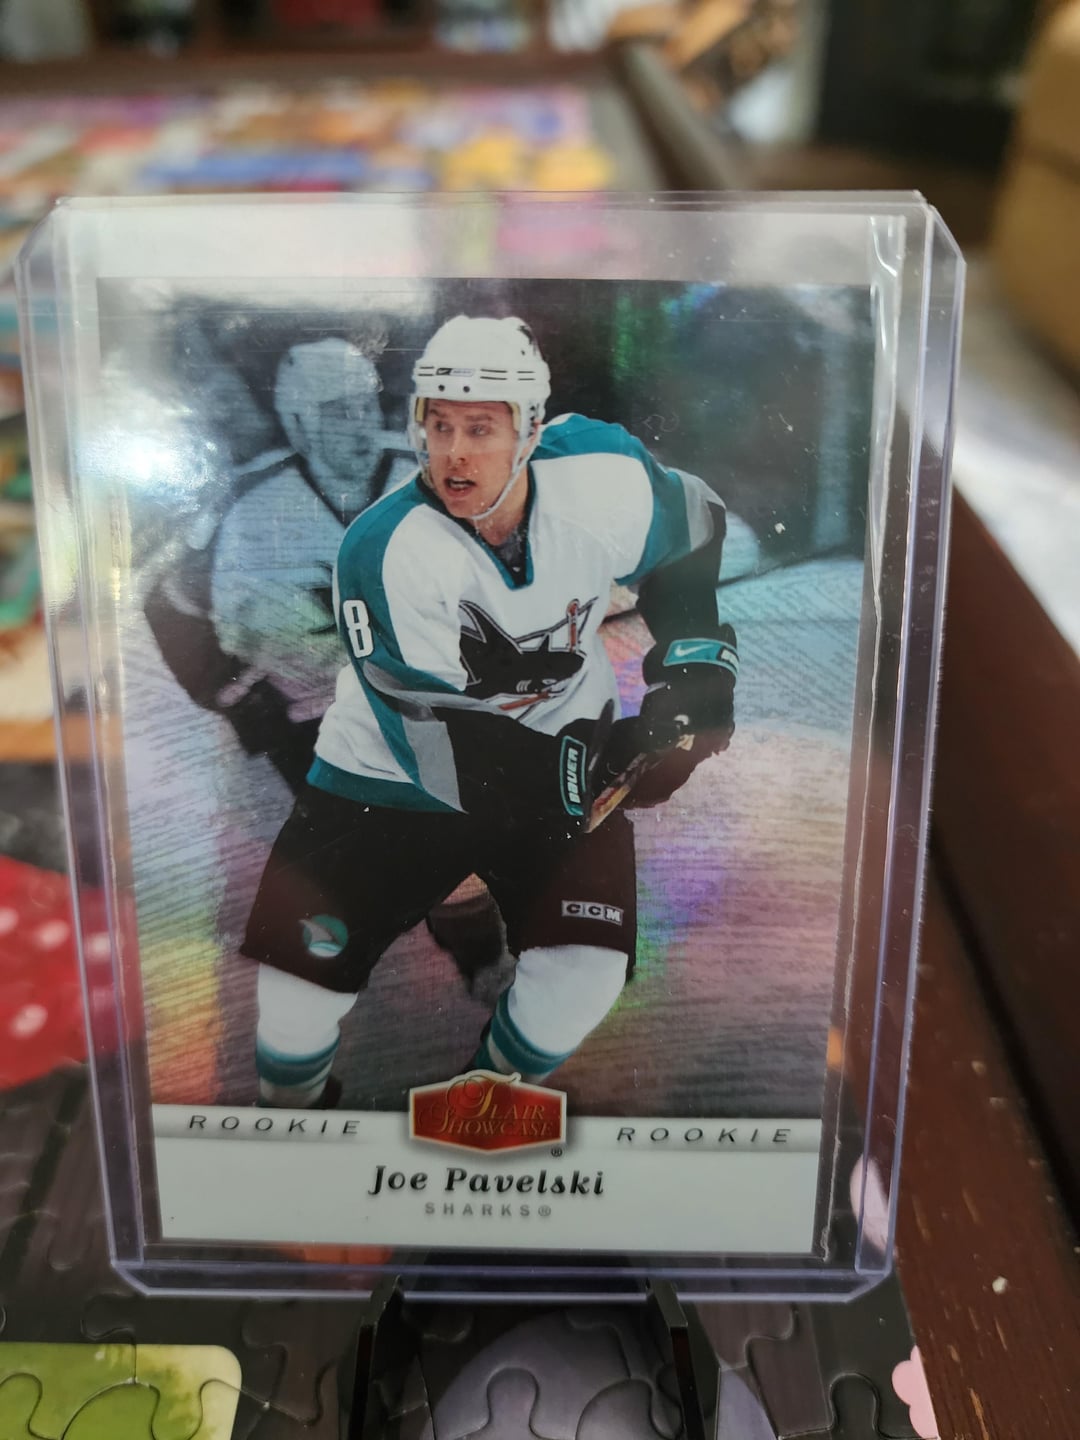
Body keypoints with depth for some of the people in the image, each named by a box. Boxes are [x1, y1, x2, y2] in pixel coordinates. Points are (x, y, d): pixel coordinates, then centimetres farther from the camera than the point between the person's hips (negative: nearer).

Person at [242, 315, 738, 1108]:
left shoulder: (606, 478, -19)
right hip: (394, 773, -2)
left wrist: (696, 656, -5)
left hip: (562, 756, 2)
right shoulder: (383, 553, -27)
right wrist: (593, 766, -34)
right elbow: (436, 744, -28)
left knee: (584, 972, -12)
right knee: (305, 964, -7)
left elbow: (693, 524, 5)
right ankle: (292, 1099, 28)